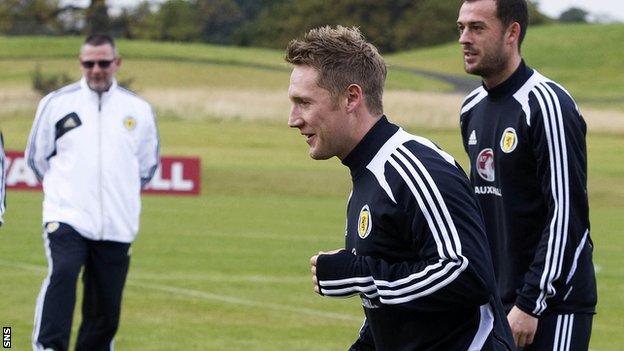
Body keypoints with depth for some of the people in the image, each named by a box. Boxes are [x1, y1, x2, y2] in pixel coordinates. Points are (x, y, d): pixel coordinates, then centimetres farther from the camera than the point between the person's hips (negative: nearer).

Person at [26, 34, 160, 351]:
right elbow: (36, 156, 15)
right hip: (66, 218, -2)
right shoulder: (57, 102, 4)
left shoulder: (139, 110, 8)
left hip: (116, 226, 2)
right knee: (62, 274, -28)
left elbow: (148, 165, 21)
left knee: (106, 307, 3)